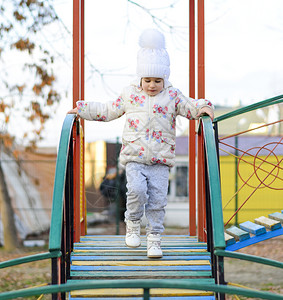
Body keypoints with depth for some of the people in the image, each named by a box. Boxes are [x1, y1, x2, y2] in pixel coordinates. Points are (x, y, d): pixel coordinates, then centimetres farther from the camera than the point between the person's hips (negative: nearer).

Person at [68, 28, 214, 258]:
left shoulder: (172, 96, 6)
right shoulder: (129, 95, 9)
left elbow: (189, 107, 14)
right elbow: (109, 111, 20)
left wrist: (203, 107, -7)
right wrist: (82, 109, 18)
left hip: (160, 160, 0)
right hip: (134, 158, 0)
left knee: (157, 198, -5)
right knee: (137, 190, -22)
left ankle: (154, 239, 7)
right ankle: (133, 224, 4)